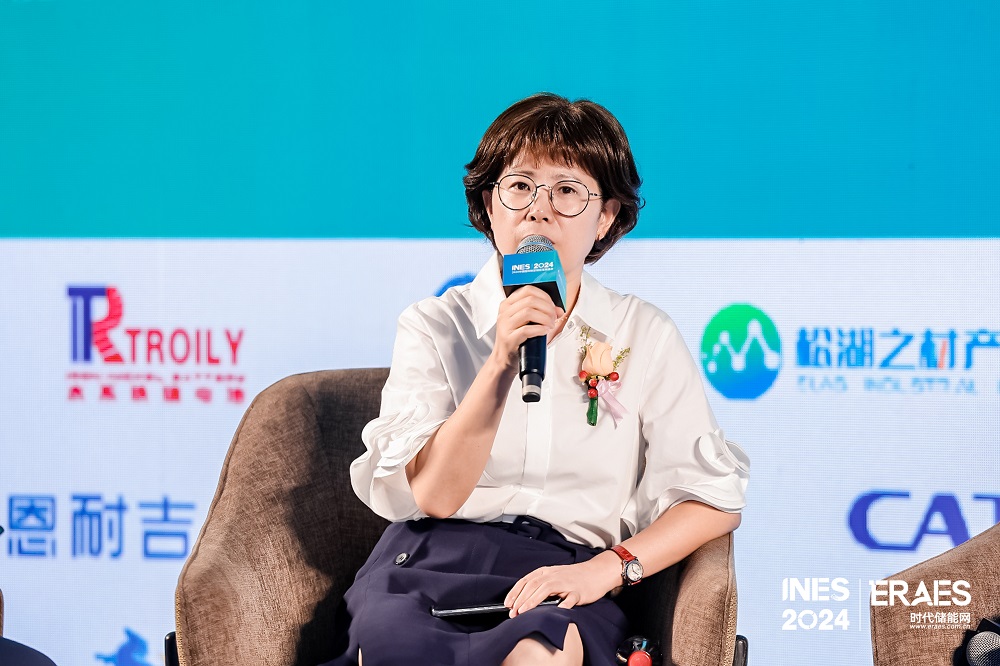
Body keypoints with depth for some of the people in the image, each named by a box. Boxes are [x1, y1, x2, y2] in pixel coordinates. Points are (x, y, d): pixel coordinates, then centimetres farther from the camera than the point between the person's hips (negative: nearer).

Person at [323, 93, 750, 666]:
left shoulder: (643, 336, 10)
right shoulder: (436, 327, 8)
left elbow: (716, 497, 6)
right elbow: (429, 496, -5)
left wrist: (605, 568, -11)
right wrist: (502, 362, -16)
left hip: (565, 581, -1)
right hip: (431, 564, 2)